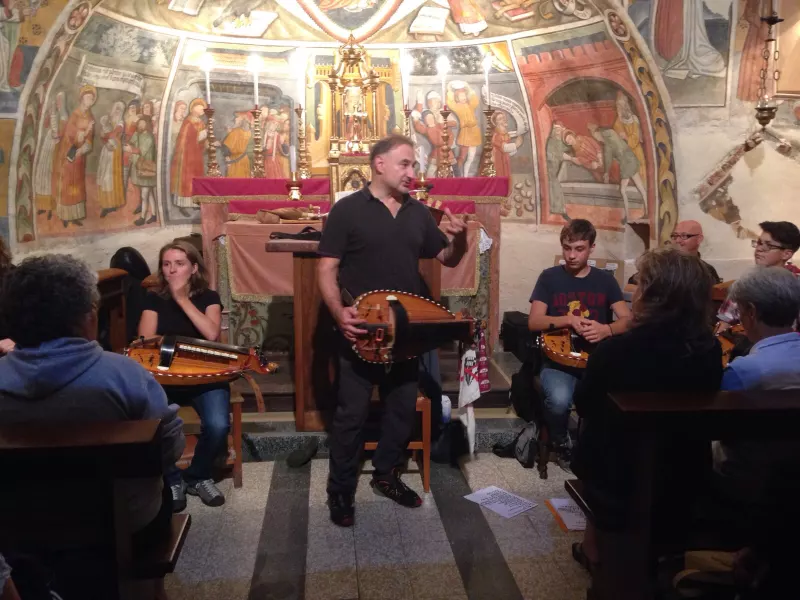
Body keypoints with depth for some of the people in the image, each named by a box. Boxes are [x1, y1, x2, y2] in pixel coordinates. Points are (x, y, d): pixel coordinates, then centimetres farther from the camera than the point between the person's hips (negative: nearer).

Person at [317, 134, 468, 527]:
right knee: (351, 413, 2)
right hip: (361, 330, -5)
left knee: (403, 407, 15)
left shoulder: (418, 212, 9)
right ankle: (340, 491, 19)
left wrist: (460, 239, -9)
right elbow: (327, 269, -11)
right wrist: (339, 313, -27)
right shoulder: (347, 209, -7)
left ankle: (386, 475, 35)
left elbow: (448, 259, 14)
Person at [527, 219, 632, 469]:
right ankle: (561, 444, 1)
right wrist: (569, 320, -18)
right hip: (558, 358, -2)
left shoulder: (605, 279, 9)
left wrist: (606, 329, -20)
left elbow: (628, 320, 1)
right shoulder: (549, 277, 3)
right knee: (559, 400, -34)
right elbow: (534, 322, -3)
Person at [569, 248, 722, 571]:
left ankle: (594, 546, 38)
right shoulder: (710, 351, -15)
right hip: (683, 486, 4)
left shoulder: (614, 350, -27)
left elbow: (583, 405, -8)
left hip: (618, 485, -3)